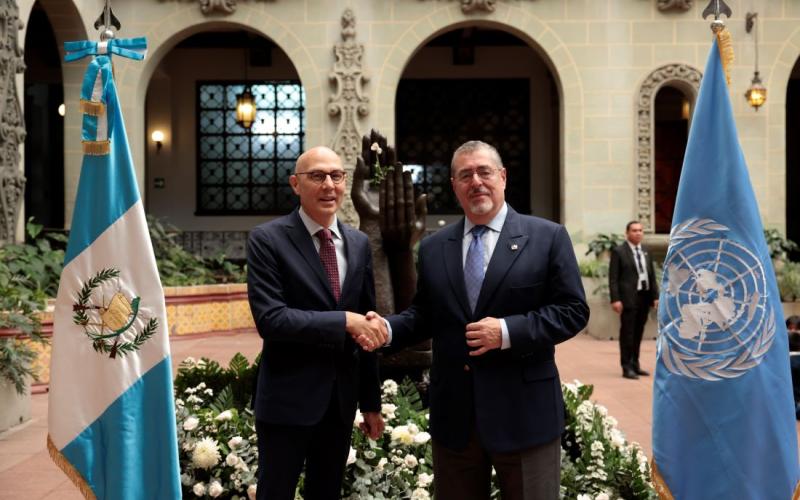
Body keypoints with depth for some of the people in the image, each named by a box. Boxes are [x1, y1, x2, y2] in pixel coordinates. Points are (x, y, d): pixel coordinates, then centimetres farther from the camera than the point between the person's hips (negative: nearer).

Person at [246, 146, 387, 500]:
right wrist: (344, 321, -23)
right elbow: (270, 319, -20)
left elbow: (366, 328, 11)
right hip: (288, 398, -5)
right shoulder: (268, 240, -9)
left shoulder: (359, 244, 8)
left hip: (341, 399, 5)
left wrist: (371, 402, 12)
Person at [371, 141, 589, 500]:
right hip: (453, 415, 4)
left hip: (524, 413, -3)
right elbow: (424, 315, 14)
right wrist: (388, 328, -6)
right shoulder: (433, 248, 10)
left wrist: (508, 331, -17)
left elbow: (573, 310, -6)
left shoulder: (547, 237, -2)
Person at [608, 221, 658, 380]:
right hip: (629, 298, -6)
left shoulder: (646, 253, 15)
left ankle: (635, 364, 20)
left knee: (638, 333, 11)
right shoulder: (618, 252, -3)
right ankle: (627, 367, 2)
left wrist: (655, 296, 7)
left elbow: (652, 276, 16)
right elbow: (613, 278, -8)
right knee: (627, 333, -2)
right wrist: (615, 299, -15)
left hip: (645, 297, 6)